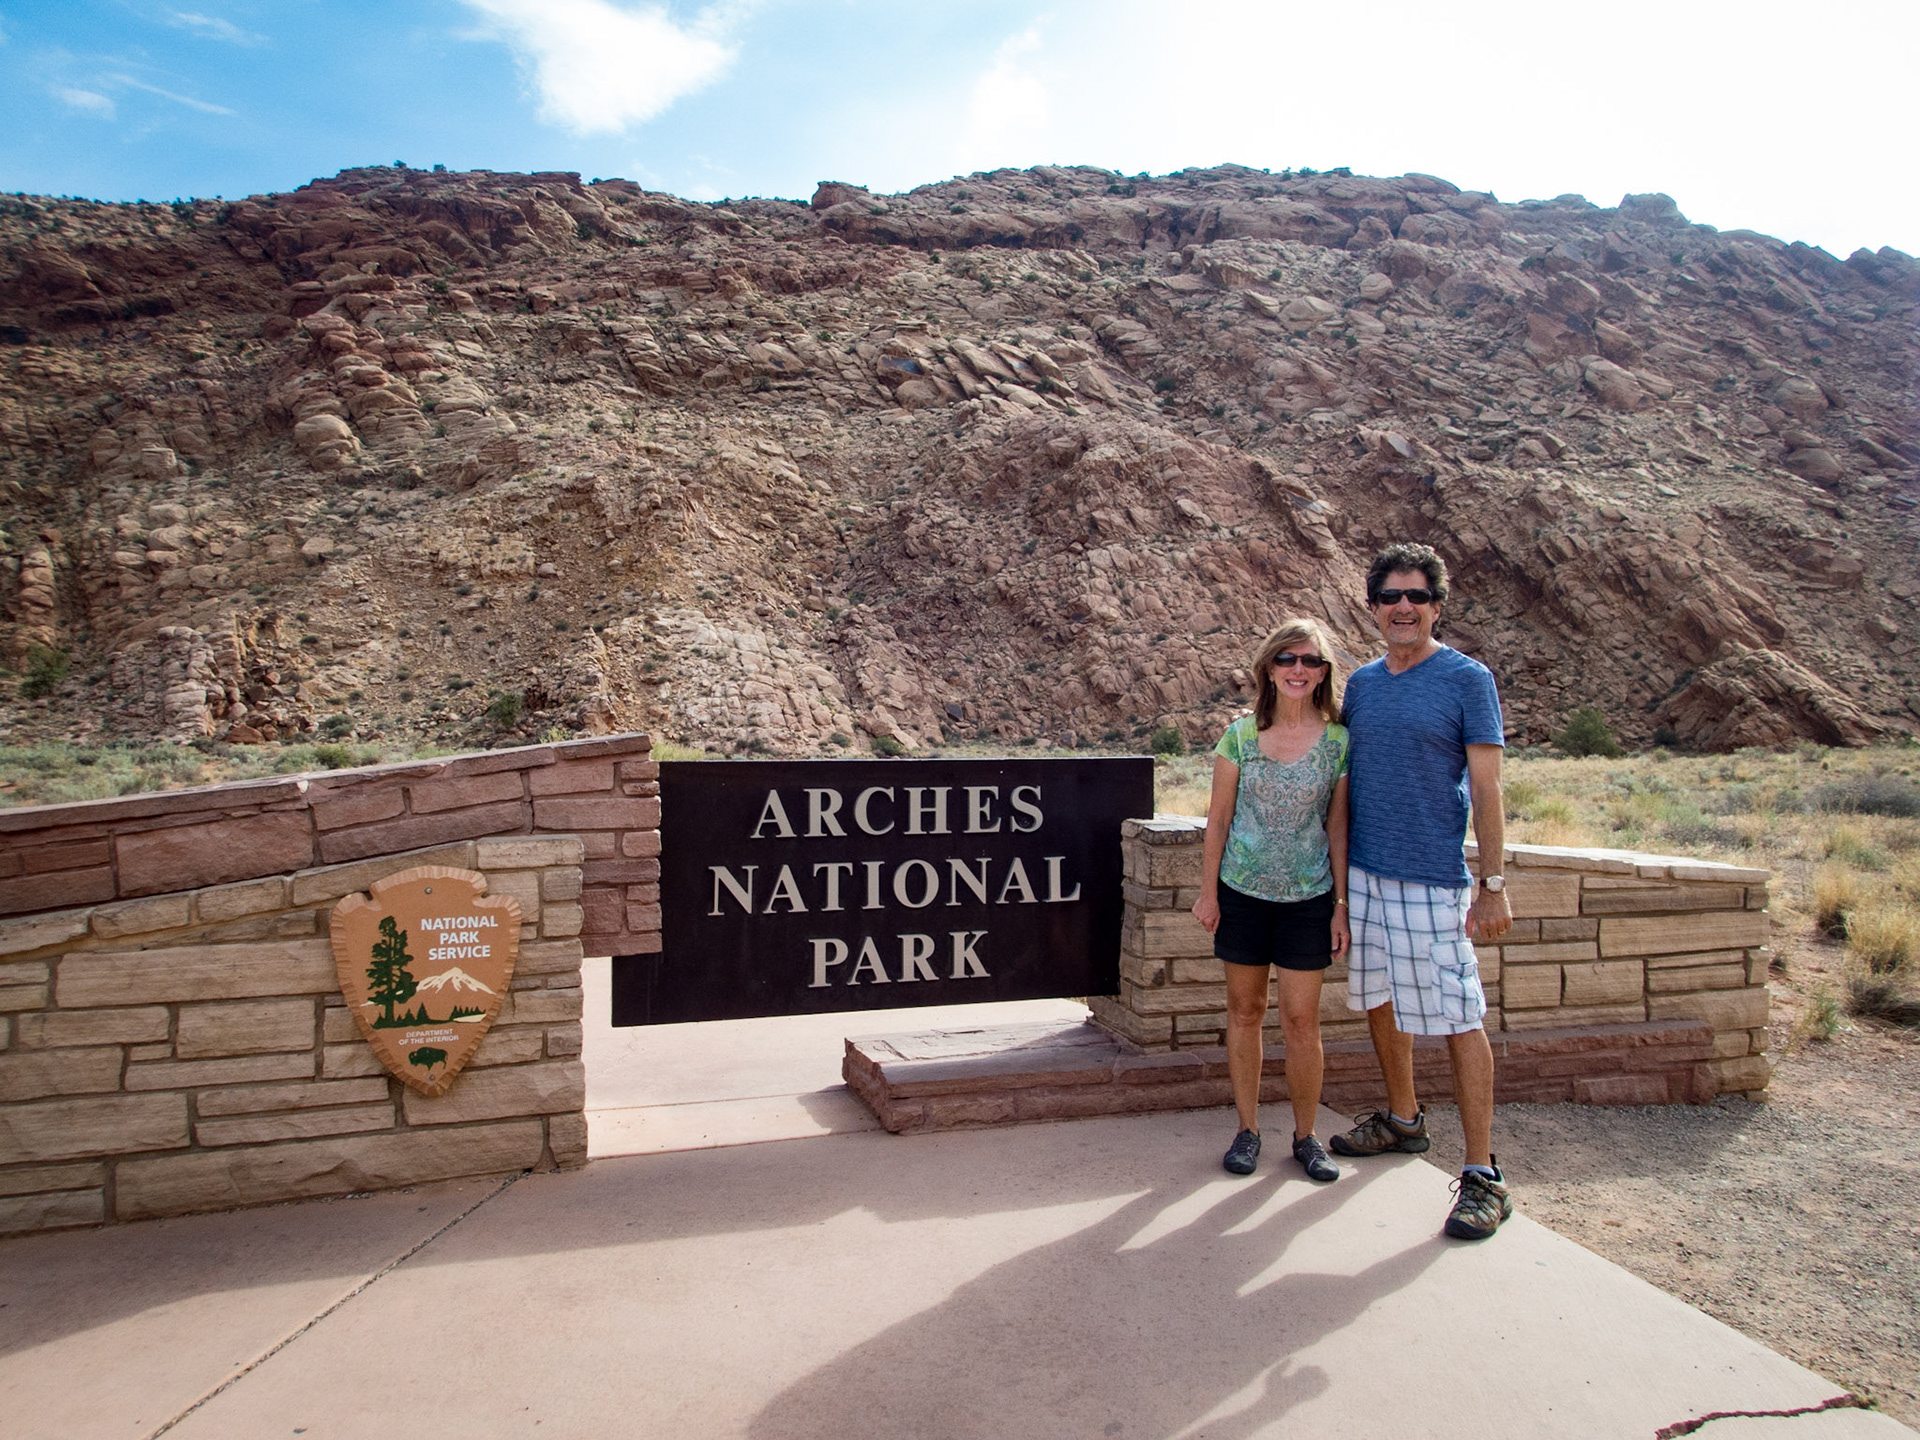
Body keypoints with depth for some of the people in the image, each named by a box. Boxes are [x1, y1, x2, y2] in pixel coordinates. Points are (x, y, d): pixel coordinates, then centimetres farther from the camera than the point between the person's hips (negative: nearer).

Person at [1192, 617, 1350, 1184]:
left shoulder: (1338, 742, -2)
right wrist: (1208, 892, 1)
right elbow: (1218, 819, 3)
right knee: (1244, 1009, 9)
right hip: (1242, 892, 1)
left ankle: (1306, 1135, 19)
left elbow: (1338, 827, 2)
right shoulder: (1240, 735, -2)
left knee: (1301, 1018, 1)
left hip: (1308, 897, -1)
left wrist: (1341, 904, 1)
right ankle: (1248, 1129, 22)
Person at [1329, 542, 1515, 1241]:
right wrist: (1333, 867, 14)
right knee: (1379, 1000, 17)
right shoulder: (1361, 683, 10)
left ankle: (1483, 1175, 5)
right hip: (1362, 871, 6)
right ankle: (1403, 1119, 37)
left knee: (1459, 1020, -4)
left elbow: (1486, 788, -8)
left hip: (1434, 878, -6)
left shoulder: (1467, 679, -5)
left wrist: (1493, 885, -12)